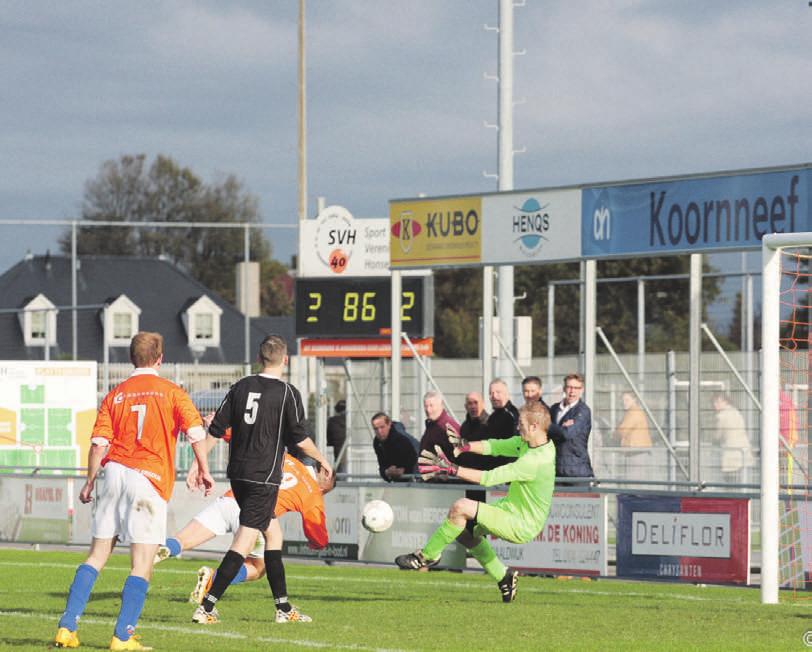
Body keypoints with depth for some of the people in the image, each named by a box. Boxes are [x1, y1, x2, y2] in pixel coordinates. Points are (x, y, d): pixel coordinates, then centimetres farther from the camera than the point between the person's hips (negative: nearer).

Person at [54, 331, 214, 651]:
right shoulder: (171, 392, 3)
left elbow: (98, 444, 3)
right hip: (150, 478, -4)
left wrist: (89, 482, 13)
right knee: (142, 565, -1)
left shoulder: (115, 395, 10)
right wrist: (203, 470, 6)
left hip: (114, 472, 4)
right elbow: (196, 431, -6)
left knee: (97, 555, 10)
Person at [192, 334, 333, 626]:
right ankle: (206, 607, -16)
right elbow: (299, 439, -7)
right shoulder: (287, 393, -9)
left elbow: (215, 430, 6)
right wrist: (322, 459, 10)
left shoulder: (240, 387, 6)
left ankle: (284, 608, 21)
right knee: (244, 542, -7)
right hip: (264, 477, -6)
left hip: (237, 474, 6)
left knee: (273, 532, 18)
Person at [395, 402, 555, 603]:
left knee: (461, 507, -22)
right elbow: (496, 446, 8)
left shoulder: (536, 461, -29)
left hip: (522, 527, -10)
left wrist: (451, 469, -27)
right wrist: (465, 446, -10)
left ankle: (427, 556, -6)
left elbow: (490, 478, -29)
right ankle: (503, 577, 22)